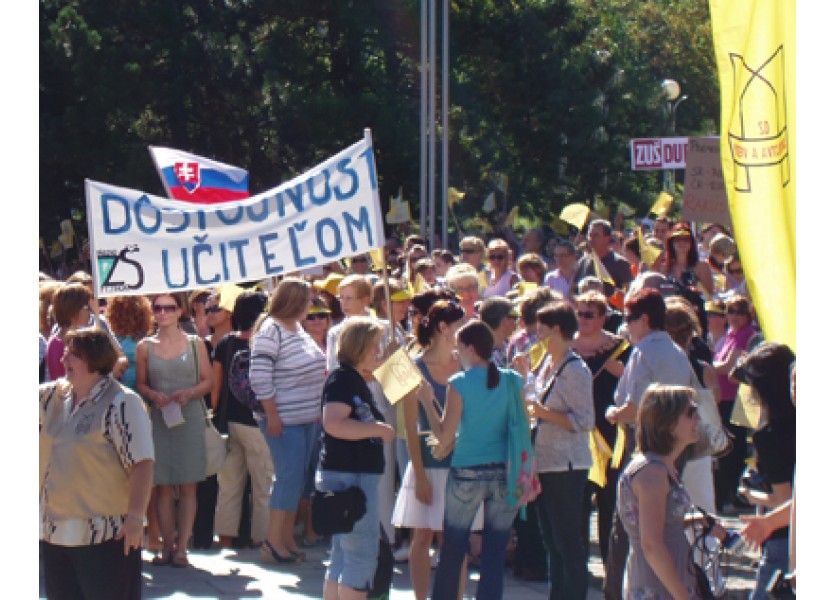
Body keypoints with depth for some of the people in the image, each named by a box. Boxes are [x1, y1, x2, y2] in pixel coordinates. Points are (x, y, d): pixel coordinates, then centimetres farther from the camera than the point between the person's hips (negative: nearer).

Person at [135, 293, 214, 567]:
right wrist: (153, 395, -11)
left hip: (190, 418, -1)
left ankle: (182, 547, 1)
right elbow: (140, 383, 10)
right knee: (163, 485, 1)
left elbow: (208, 380, 6)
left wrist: (189, 393, -12)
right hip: (158, 419, 1)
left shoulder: (195, 344, 6)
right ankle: (167, 545, 7)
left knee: (188, 485, -2)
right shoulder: (145, 347, 8)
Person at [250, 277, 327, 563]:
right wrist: (272, 416, -18)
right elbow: (259, 377, -18)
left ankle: (287, 537, 18)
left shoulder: (298, 327, 14)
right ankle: (273, 541, -3)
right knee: (289, 477, -9)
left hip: (309, 418, 9)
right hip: (285, 420, -9)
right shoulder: (270, 330, -13)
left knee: (300, 480, 11)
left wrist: (319, 409, 17)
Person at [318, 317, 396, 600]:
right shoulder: (342, 379, -14)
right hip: (348, 477, -11)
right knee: (362, 557, -9)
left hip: (357, 476, 11)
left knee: (343, 559, 14)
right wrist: (377, 429, -20)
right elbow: (333, 424, -28)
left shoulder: (355, 380, 17)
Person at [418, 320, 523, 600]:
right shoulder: (513, 381, 0)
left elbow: (445, 438, -8)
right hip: (506, 474, 3)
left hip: (467, 474, -2)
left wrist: (427, 401, 2)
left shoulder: (459, 384, -9)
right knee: (495, 555, 6)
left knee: (452, 553, 10)